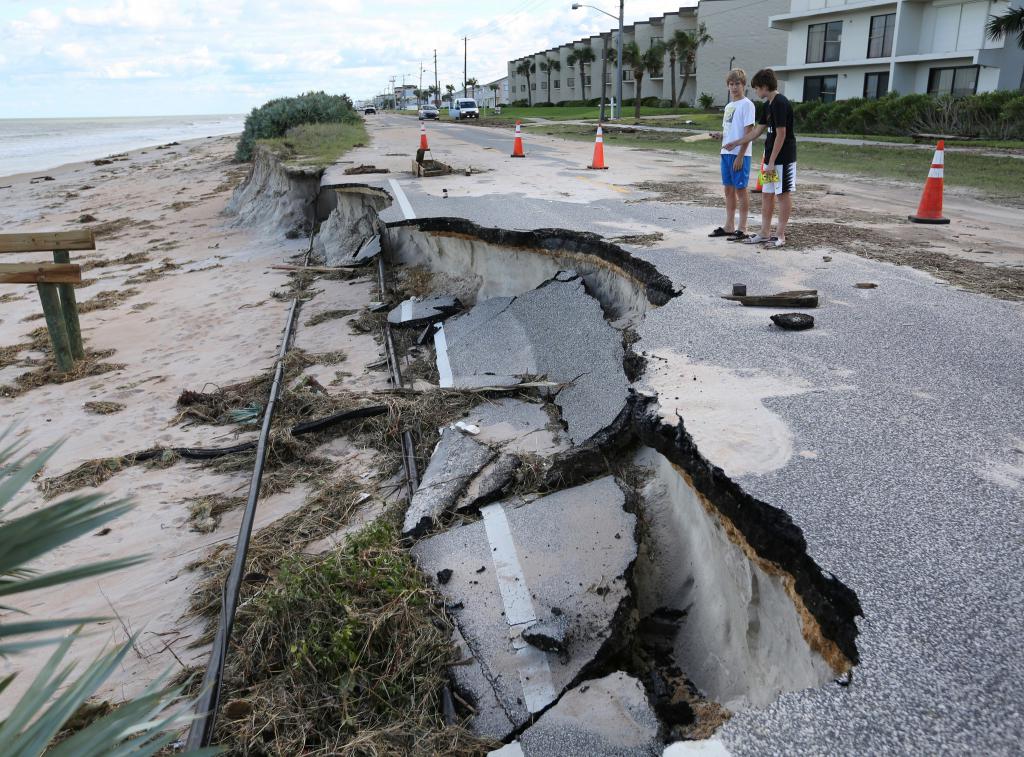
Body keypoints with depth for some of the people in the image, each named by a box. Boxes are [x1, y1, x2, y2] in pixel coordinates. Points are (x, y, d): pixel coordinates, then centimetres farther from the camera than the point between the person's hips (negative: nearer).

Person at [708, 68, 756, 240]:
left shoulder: (746, 104, -8)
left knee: (740, 189, -3)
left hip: (739, 154, -8)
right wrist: (719, 135, 0)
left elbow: (748, 132, -13)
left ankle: (742, 229, 3)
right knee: (728, 189, 11)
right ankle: (729, 226, 19)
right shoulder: (728, 106, 15)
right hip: (726, 153, 8)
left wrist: (740, 156, -18)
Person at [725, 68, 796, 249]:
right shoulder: (769, 105, 13)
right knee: (766, 194, 11)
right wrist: (736, 143, 25)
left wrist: (772, 162, -19)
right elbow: (757, 130, 21)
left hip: (783, 159, -9)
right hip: (772, 159, 9)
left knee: (783, 194, -1)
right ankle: (765, 233, 17)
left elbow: (781, 134, -20)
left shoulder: (780, 103, -17)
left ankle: (780, 235, 5)